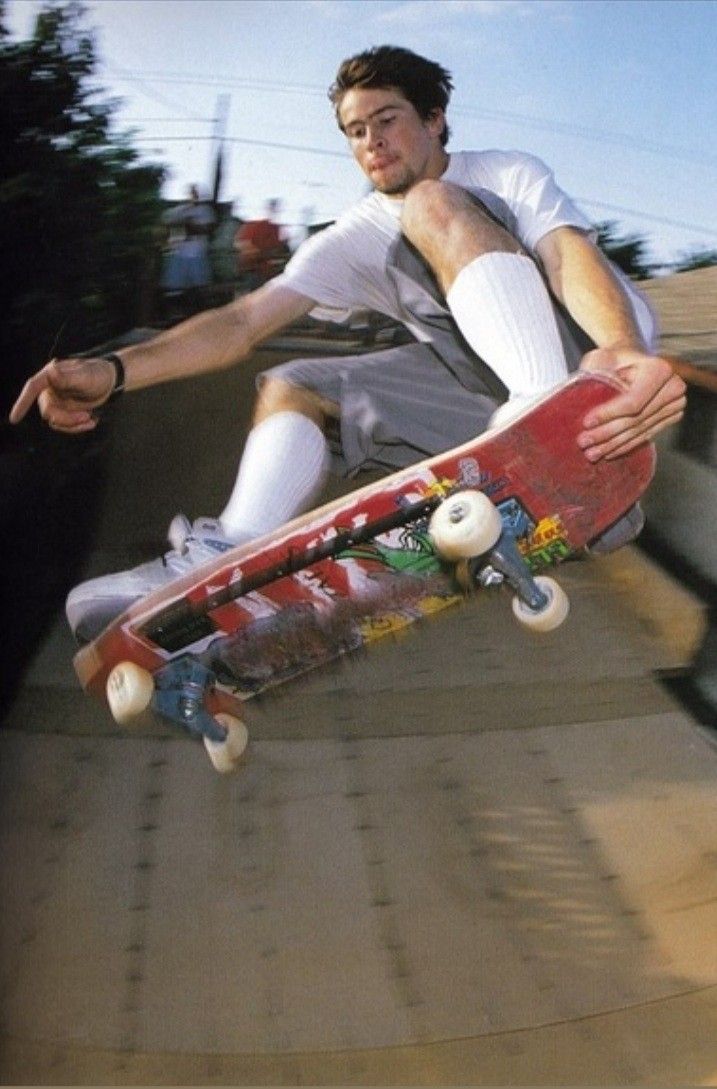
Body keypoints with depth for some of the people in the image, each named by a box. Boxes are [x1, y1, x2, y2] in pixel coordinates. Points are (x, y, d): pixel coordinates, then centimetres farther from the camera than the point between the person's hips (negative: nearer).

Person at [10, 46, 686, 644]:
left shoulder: (509, 173, 0)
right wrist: (114, 370, -21)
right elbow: (243, 320, -3)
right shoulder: (356, 238, 9)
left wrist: (622, 349, -45)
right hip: (483, 386, 5)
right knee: (292, 389, -3)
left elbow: (570, 253, -21)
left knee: (432, 206, -22)